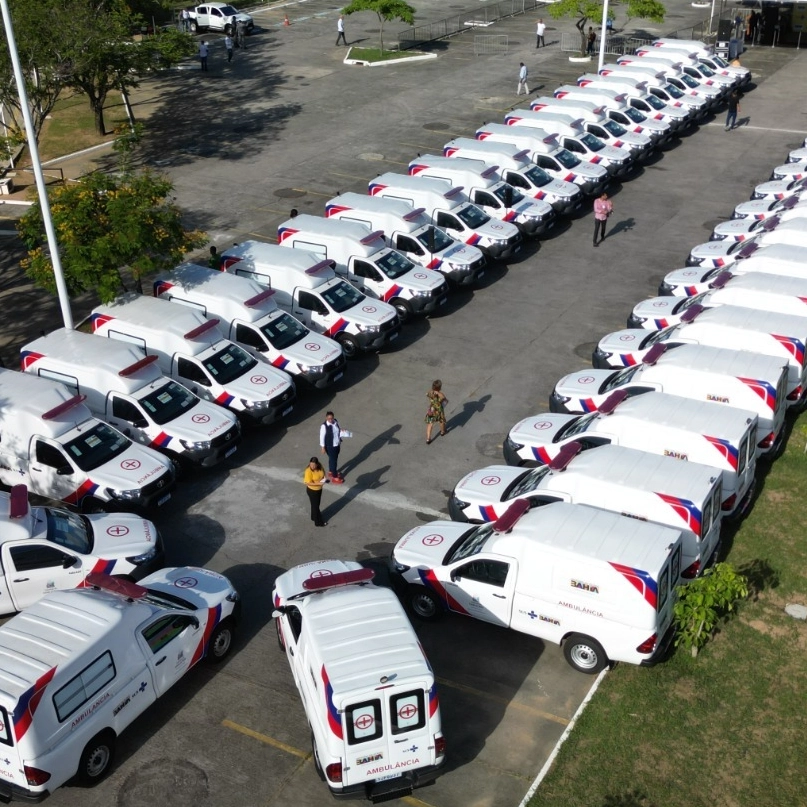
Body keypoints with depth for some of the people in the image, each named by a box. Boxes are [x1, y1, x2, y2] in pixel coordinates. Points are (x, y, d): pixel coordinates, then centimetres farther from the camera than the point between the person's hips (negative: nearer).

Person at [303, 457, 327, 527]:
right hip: (312, 490, -7)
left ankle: (314, 517, 47)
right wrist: (319, 483, -32)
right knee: (315, 506, 9)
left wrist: (324, 479, -13)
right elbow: (308, 483, -27)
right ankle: (318, 522, 25)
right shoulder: (308, 471, -30)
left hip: (319, 489, 7)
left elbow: (323, 473, 8)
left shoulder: (320, 467, -11)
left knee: (317, 504, 25)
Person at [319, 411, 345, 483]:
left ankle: (331, 471, 47)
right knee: (333, 460, 3)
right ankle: (335, 477, 16)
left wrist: (342, 432, -2)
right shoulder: (324, 426, -25)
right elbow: (322, 437, -18)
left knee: (334, 458, 24)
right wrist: (323, 447, -16)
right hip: (330, 446, -7)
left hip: (337, 444, 7)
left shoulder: (336, 422, -6)